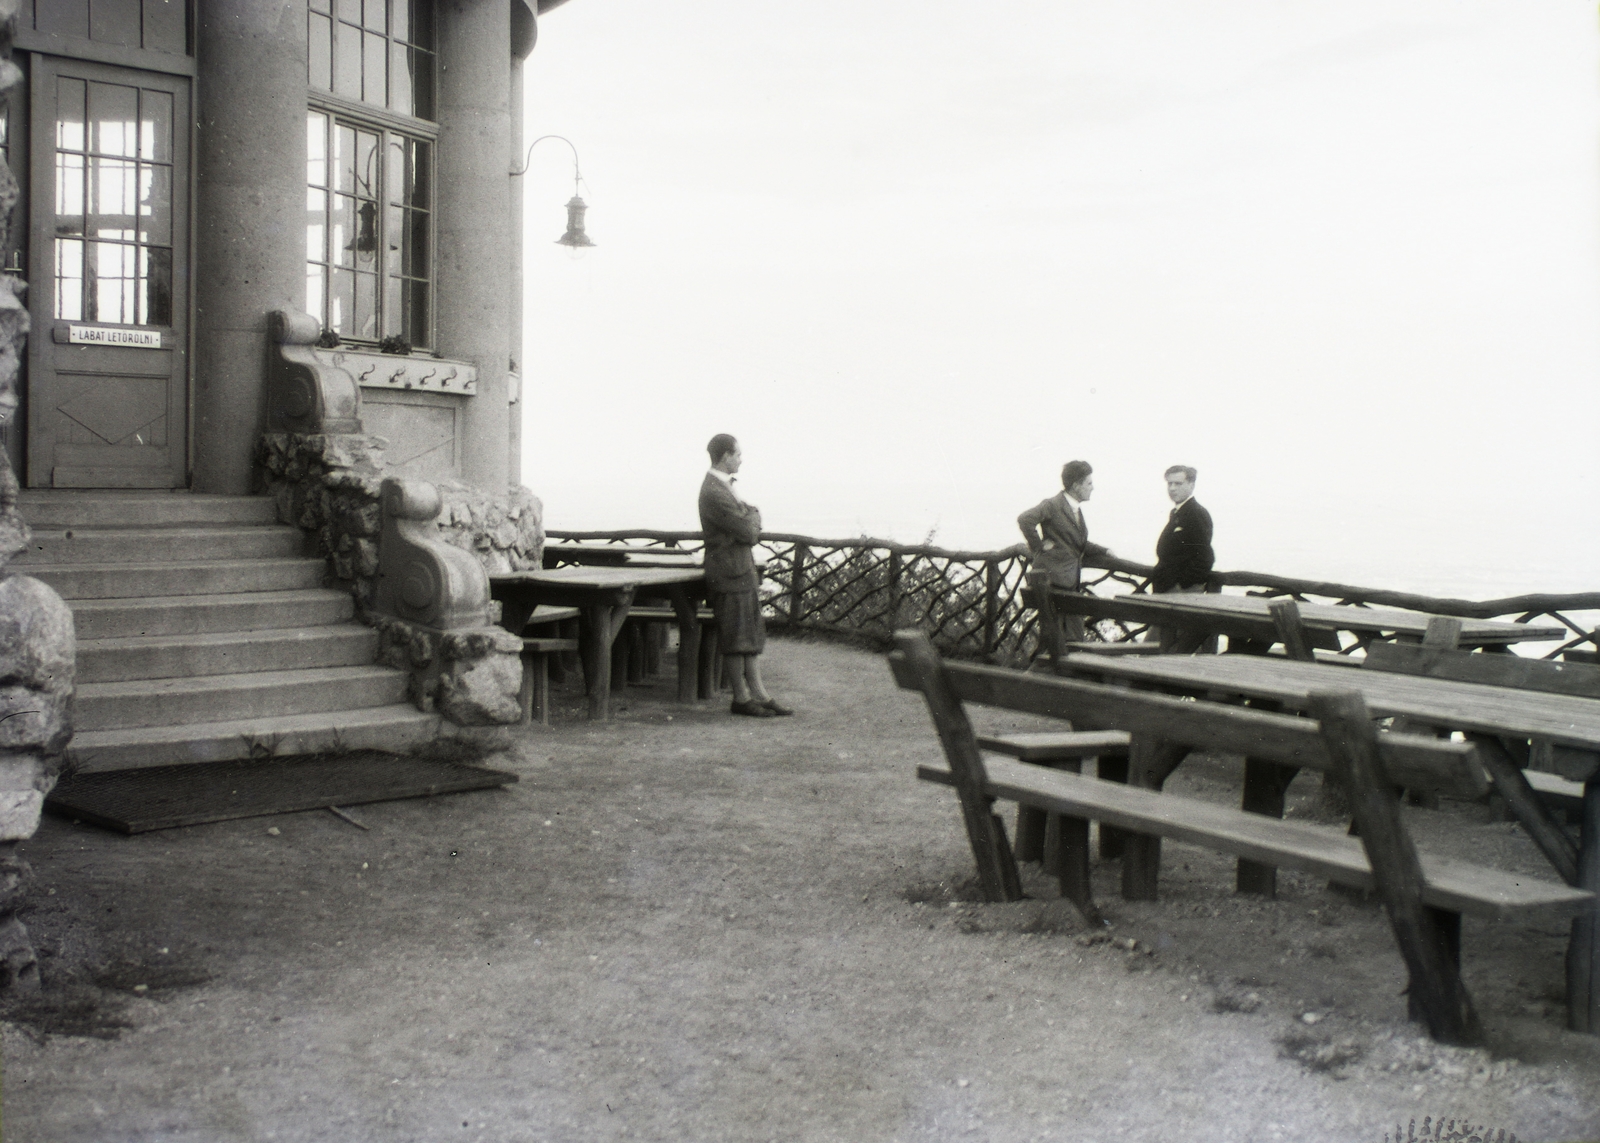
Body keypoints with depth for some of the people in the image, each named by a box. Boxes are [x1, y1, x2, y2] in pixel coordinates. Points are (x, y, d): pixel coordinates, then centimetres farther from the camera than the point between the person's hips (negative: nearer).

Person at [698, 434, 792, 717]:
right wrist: (754, 516, 2)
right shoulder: (714, 493, -18)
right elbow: (748, 532, -18)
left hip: (743, 571, 10)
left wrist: (751, 517, -3)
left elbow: (751, 531, 18)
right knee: (736, 640, -2)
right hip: (730, 574, -10)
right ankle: (741, 698, 6)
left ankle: (758, 694, 15)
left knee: (754, 636, 11)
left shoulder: (724, 486, 15)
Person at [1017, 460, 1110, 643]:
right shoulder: (1053, 505, -11)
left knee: (1075, 637, 8)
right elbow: (1025, 519, -25)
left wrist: (1103, 551, 12)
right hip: (1053, 579, -9)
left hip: (1071, 580, 9)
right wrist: (1038, 545, -17)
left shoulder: (1076, 509, 17)